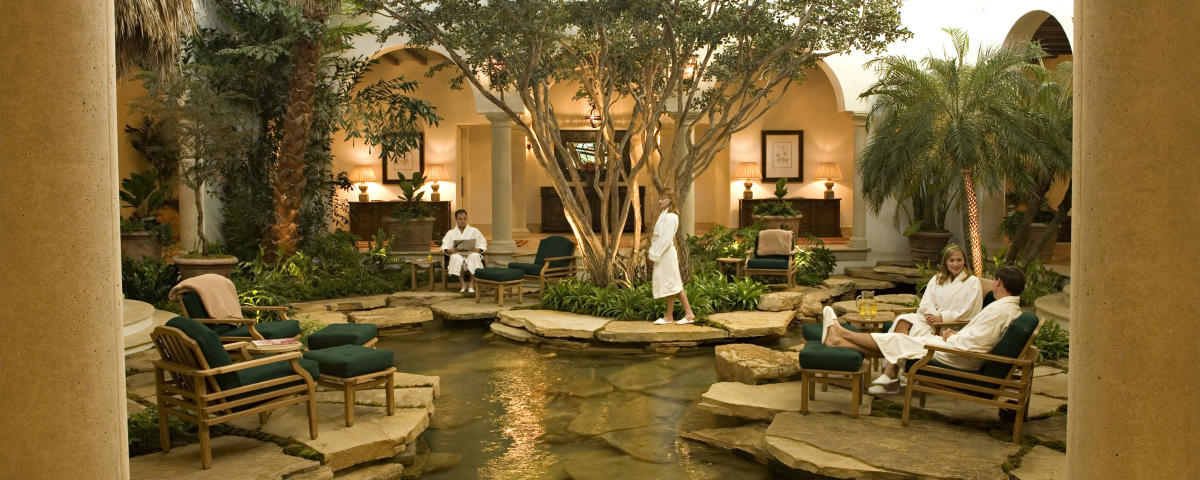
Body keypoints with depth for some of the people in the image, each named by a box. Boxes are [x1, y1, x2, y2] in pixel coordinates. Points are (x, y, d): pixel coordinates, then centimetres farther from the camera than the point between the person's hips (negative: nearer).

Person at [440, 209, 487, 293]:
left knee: (475, 256, -37)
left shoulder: (474, 231, 19)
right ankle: (462, 284, -33)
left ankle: (472, 285, -34)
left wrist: (478, 250, -13)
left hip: (471, 254, 0)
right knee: (456, 258, -36)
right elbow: (444, 246, 7)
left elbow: (483, 244, 10)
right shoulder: (451, 233, 20)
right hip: (458, 255, 0)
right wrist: (448, 250, -17)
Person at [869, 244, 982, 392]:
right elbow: (925, 303, 12)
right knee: (902, 320, -27)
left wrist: (942, 317, -14)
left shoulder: (973, 282, 7)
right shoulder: (937, 279, 23)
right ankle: (890, 372, -40)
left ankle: (891, 372, -32)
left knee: (915, 331, -31)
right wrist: (930, 314, -11)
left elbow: (968, 312, -5)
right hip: (930, 319, 5)